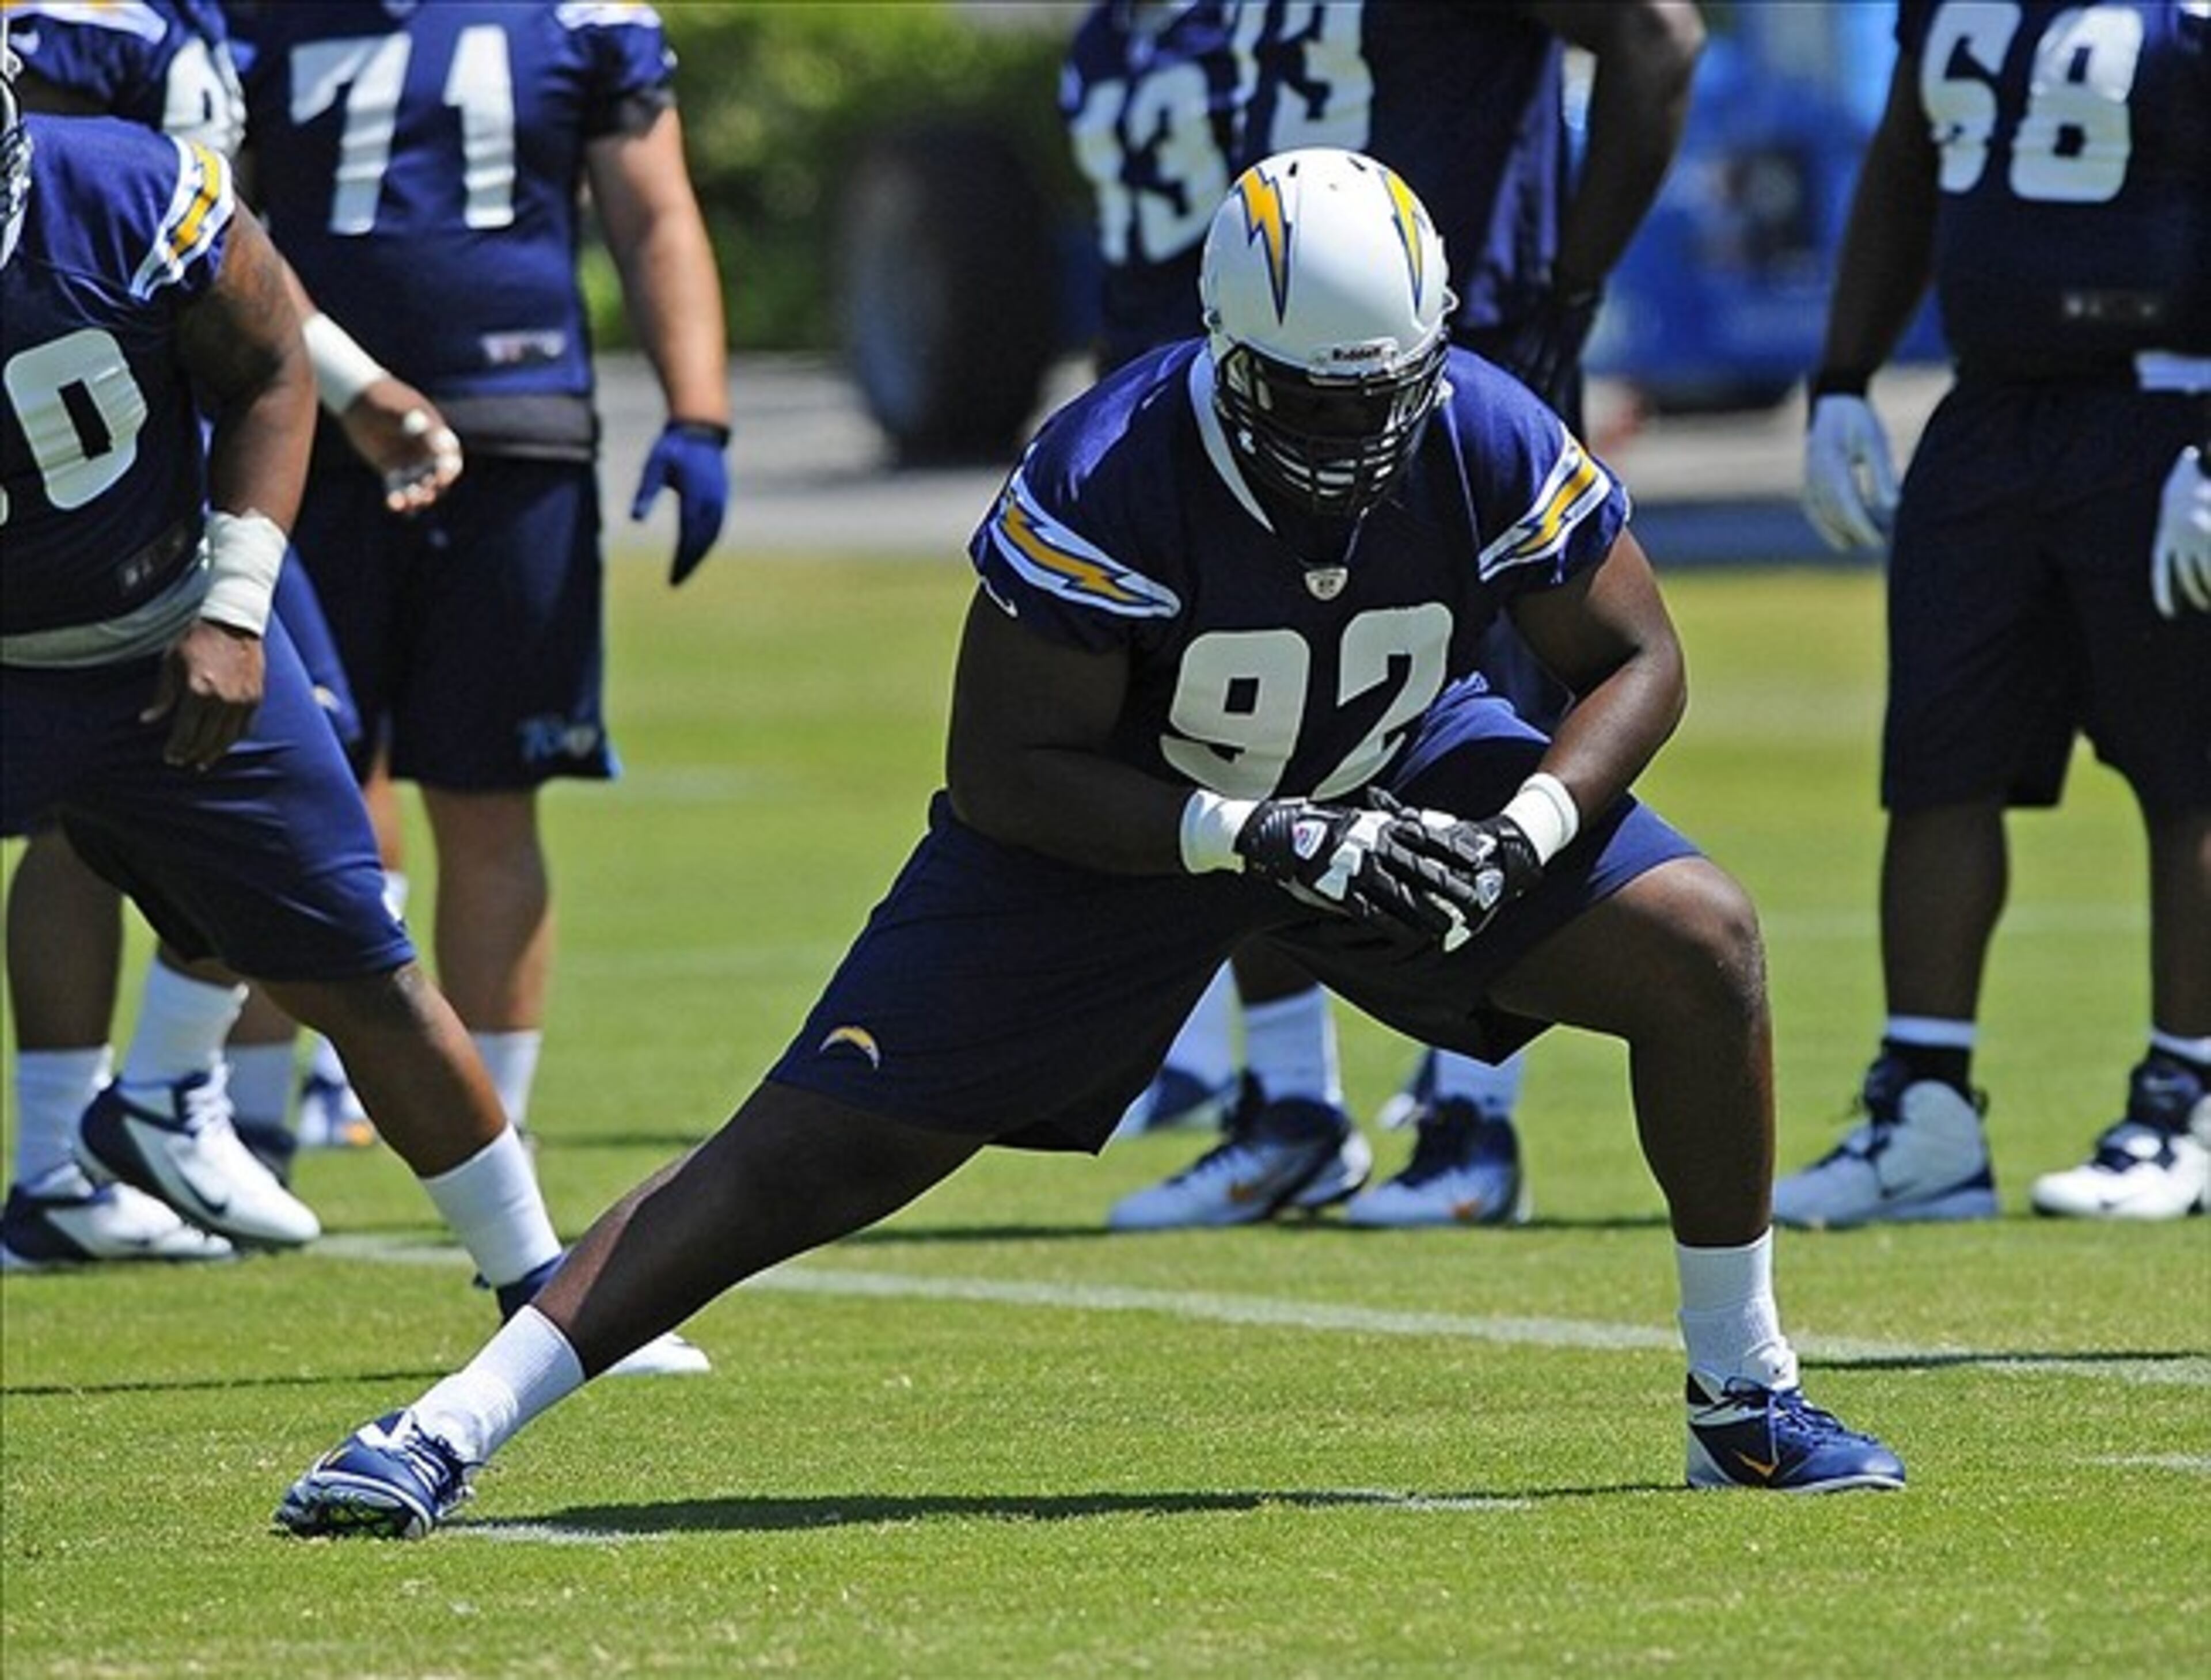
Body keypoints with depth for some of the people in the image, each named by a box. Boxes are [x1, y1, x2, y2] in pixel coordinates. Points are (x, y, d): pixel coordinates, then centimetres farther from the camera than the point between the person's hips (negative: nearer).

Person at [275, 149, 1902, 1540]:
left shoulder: (1489, 445, -23)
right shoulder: (1107, 478, -33)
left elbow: (1637, 661, -9)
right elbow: (1003, 774, -27)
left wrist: (1520, 841, -27)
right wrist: (1259, 838, -37)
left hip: (1396, 775, 3)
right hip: (1120, 825, -3)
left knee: (1699, 944, -14)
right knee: (815, 1153, -12)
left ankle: (1747, 1398, 2)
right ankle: (449, 1429, -11)